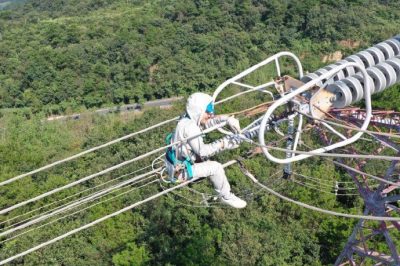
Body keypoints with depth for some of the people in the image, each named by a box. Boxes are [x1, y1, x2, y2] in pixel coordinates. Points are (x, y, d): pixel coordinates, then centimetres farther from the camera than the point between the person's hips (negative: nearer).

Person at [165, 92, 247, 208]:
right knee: (216, 167, -15)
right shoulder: (190, 126, -28)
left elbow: (212, 121, 2)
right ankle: (226, 196, 3)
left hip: (179, 160, 10)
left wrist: (228, 119, -17)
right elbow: (202, 151, -28)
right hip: (180, 171, -10)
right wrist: (223, 143, -27)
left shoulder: (191, 119, -1)